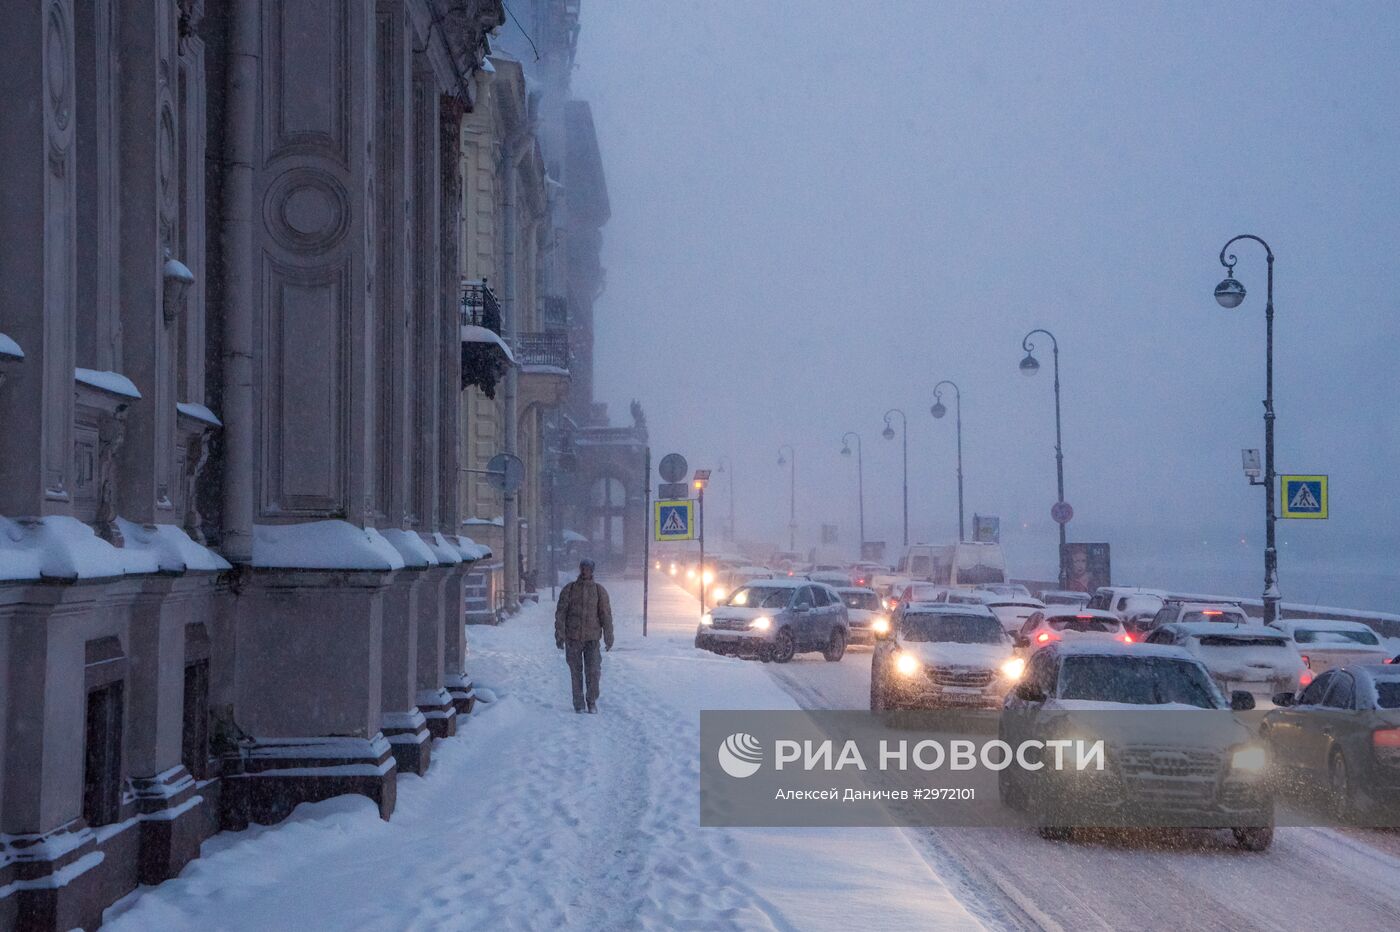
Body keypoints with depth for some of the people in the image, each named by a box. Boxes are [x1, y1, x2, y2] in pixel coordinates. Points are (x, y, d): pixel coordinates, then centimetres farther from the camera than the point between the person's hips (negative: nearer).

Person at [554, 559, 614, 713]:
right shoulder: (569, 590, 4)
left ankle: (592, 702, 9)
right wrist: (560, 635, -3)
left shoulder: (599, 591, 4)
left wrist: (608, 638, 2)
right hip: (573, 638, 0)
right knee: (576, 672, 4)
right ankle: (579, 704, 13)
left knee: (593, 671, -5)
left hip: (592, 637, 0)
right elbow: (560, 613, 3)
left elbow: (606, 615, 5)